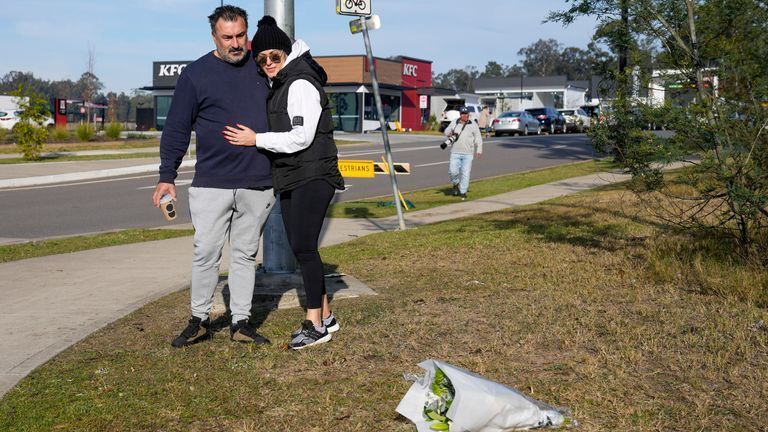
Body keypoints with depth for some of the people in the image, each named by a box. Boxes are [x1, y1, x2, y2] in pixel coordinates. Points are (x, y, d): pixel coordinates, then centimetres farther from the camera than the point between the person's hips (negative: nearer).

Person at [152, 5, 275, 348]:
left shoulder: (261, 68, 9)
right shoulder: (196, 74, 0)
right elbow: (176, 129, 1)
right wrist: (167, 176, -3)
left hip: (258, 184, 3)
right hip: (212, 182, -3)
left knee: (246, 254, 9)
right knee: (205, 253, -1)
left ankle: (241, 323, 17)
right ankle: (199, 320, 14)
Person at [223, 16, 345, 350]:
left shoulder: (301, 84, -13)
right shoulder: (279, 85, 14)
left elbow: (301, 137, -19)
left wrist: (256, 139, -15)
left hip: (312, 176, -10)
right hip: (289, 178, 10)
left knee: (303, 246, -14)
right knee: (300, 248, 9)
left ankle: (315, 323, -7)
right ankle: (325, 316, 18)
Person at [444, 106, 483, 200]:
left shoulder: (473, 125, 3)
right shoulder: (454, 123, 8)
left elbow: (478, 138, 3)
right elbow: (446, 132, 18)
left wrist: (479, 150, -6)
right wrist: (449, 133, -7)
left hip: (468, 154, -1)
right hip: (455, 153, 1)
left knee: (465, 173, -2)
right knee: (453, 171, -6)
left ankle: (463, 192, 9)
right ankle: (455, 184, 24)